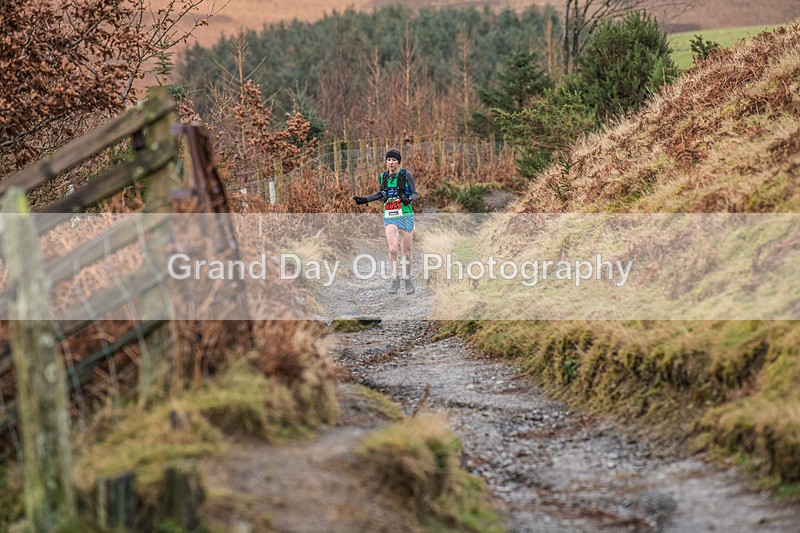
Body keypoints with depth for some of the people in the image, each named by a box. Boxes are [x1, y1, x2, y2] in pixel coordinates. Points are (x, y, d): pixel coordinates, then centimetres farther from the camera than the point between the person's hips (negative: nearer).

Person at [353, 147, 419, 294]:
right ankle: (395, 280, -2)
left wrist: (409, 199, -25)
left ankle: (408, 280, 22)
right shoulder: (383, 176, 7)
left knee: (406, 251, 4)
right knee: (392, 249, -15)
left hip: (405, 216, -2)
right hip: (389, 217, 2)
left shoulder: (405, 175, -4)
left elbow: (415, 194, -3)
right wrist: (365, 199, 16)